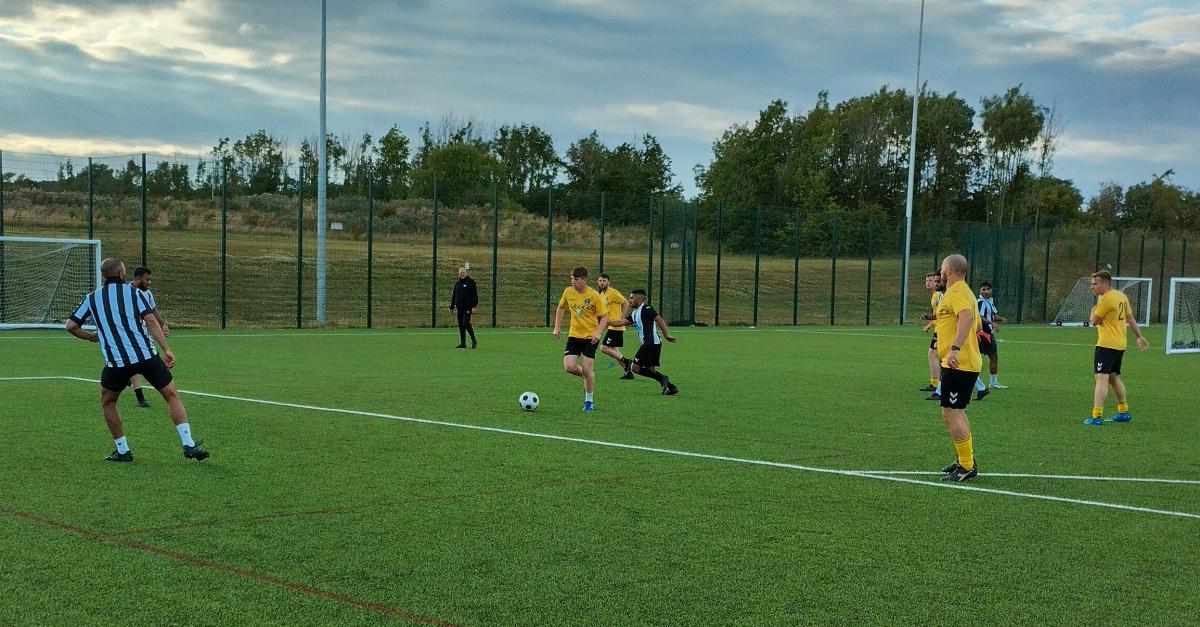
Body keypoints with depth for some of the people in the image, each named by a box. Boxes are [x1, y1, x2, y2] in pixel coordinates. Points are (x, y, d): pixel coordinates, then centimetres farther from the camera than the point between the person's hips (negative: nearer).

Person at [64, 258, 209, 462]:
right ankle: (188, 445, -2)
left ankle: (122, 450, 22)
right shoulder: (133, 292, 10)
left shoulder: (91, 298, 15)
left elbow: (71, 326, 10)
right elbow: (150, 320, -3)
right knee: (172, 396, 10)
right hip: (146, 354, -1)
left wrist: (90, 337, 29)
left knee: (107, 401, 25)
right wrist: (166, 350, -6)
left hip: (116, 361, 1)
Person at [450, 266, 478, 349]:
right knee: (461, 325, 4)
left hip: (468, 307, -6)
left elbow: (475, 295, -7)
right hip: (460, 308, 6)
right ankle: (463, 343, 9)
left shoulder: (471, 282, -2)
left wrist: (474, 307, -14)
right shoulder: (457, 284, 16)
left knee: (466, 323, -17)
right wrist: (451, 307, 20)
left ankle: (473, 340, -3)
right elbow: (453, 296, 23)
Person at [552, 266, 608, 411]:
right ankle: (587, 377, 22)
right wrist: (557, 328, 9)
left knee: (586, 368, -8)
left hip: (590, 337, -4)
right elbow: (560, 308, 17)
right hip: (574, 335, 4)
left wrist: (598, 332, -22)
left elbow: (604, 317, -7)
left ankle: (589, 399, 13)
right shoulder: (568, 292, -1)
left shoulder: (594, 296, -13)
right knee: (569, 367, -11)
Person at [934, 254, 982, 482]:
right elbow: (977, 325, 26)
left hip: (958, 364, -11)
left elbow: (967, 317, -32)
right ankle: (964, 460, 29)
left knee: (950, 413, -9)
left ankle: (967, 466, -7)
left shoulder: (956, 292, -14)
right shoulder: (963, 291, 19)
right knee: (957, 412, 20)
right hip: (968, 363, 11)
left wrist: (955, 348, -39)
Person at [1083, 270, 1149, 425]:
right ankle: (1123, 412, 32)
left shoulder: (1105, 299, -16)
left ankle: (1096, 416, -22)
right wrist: (1139, 337, 28)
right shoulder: (1122, 296, 12)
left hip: (1106, 344, -9)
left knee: (1101, 378, -14)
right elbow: (1131, 318, 20)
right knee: (1114, 377, 21)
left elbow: (1093, 321, -12)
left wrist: (1093, 309, 8)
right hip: (1120, 344, 9)